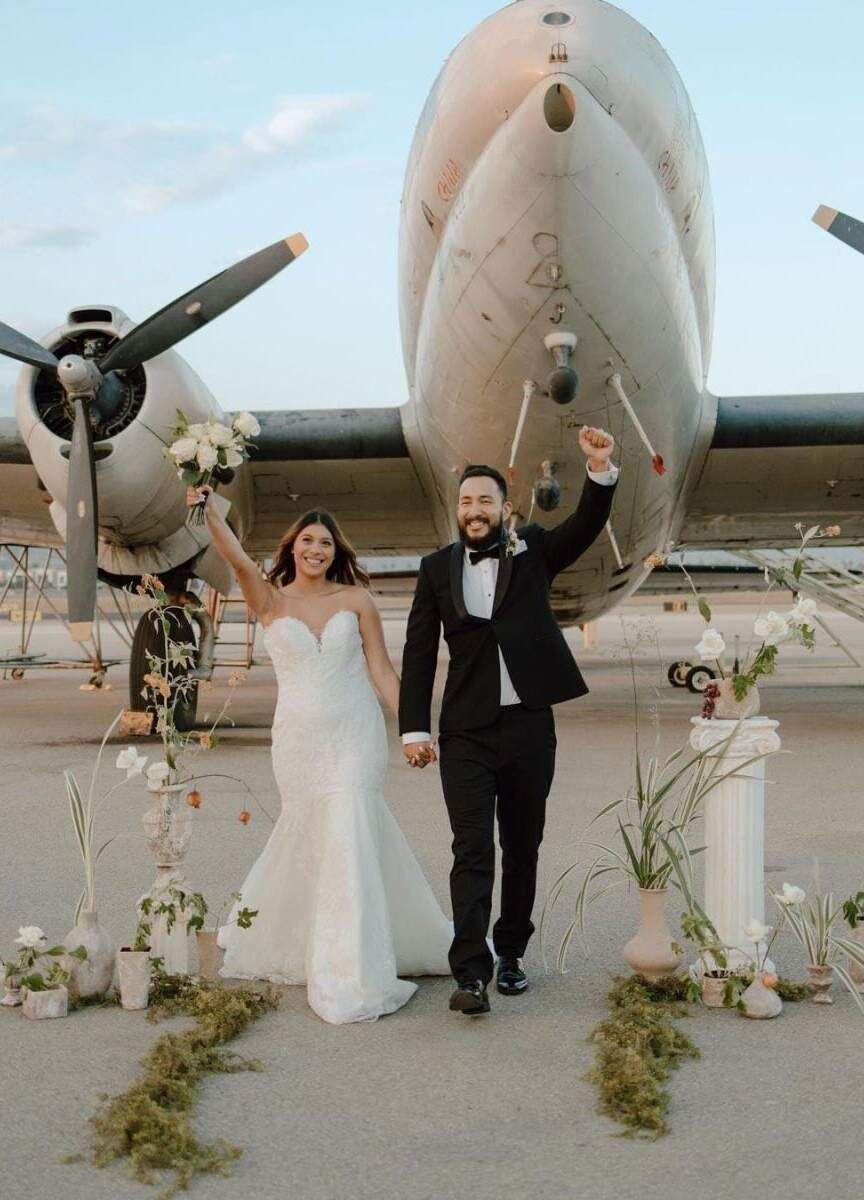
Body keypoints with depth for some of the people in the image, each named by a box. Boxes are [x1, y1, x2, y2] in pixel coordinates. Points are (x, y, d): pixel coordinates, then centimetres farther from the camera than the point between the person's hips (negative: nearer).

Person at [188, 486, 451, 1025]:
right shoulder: (271, 600, 1)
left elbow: (382, 669, 2)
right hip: (300, 738, 1)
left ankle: (355, 977, -1)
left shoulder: (356, 600, 2)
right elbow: (238, 558, -17)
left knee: (349, 837, -9)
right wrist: (208, 511, -33)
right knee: (307, 836, 10)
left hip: (356, 735, -1)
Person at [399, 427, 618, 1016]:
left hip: (530, 727, 1)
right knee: (473, 850, -7)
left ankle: (511, 953, 27)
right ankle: (471, 973, -8)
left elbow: (587, 526, -11)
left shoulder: (534, 551, 6)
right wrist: (415, 728, -4)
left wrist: (601, 470, -30)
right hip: (467, 731, -1)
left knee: (522, 847, 11)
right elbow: (419, 653, 3)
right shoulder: (438, 569, 6)